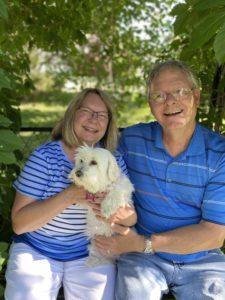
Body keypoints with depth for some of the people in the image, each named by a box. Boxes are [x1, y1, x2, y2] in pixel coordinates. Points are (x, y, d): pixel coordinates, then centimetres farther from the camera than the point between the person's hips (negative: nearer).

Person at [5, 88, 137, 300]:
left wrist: (120, 213, -25)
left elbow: (132, 217, 0)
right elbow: (19, 223, -17)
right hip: (36, 251, -2)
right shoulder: (45, 156, -11)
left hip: (90, 254, 2)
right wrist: (70, 195, -29)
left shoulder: (114, 161, -2)